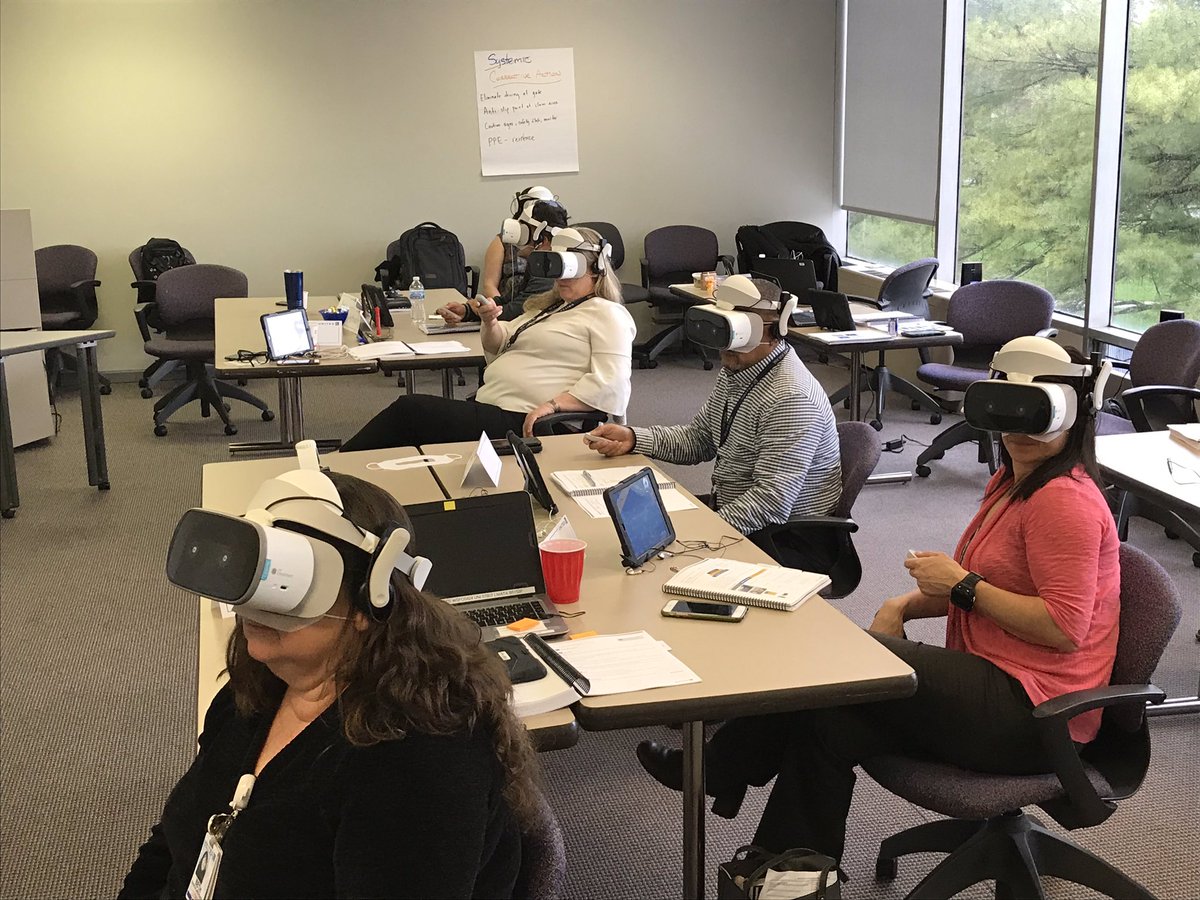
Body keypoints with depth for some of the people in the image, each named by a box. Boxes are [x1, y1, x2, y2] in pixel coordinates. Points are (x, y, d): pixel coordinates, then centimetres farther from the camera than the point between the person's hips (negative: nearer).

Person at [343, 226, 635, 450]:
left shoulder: (607, 314, -2)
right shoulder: (548, 306, 25)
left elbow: (611, 383, -15)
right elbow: (499, 349, 26)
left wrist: (553, 405, -24)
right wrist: (490, 323, 3)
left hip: (521, 423, -9)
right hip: (487, 404, 9)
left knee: (408, 409, -17)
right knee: (409, 410, -10)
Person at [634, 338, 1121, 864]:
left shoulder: (1065, 500, -17)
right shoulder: (1012, 483, 15)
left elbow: (1065, 627, -23)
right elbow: (980, 582, 22)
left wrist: (963, 587, -16)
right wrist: (902, 606, 3)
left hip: (1032, 708, -9)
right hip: (999, 688, 9)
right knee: (826, 716, -7)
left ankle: (723, 771, 4)